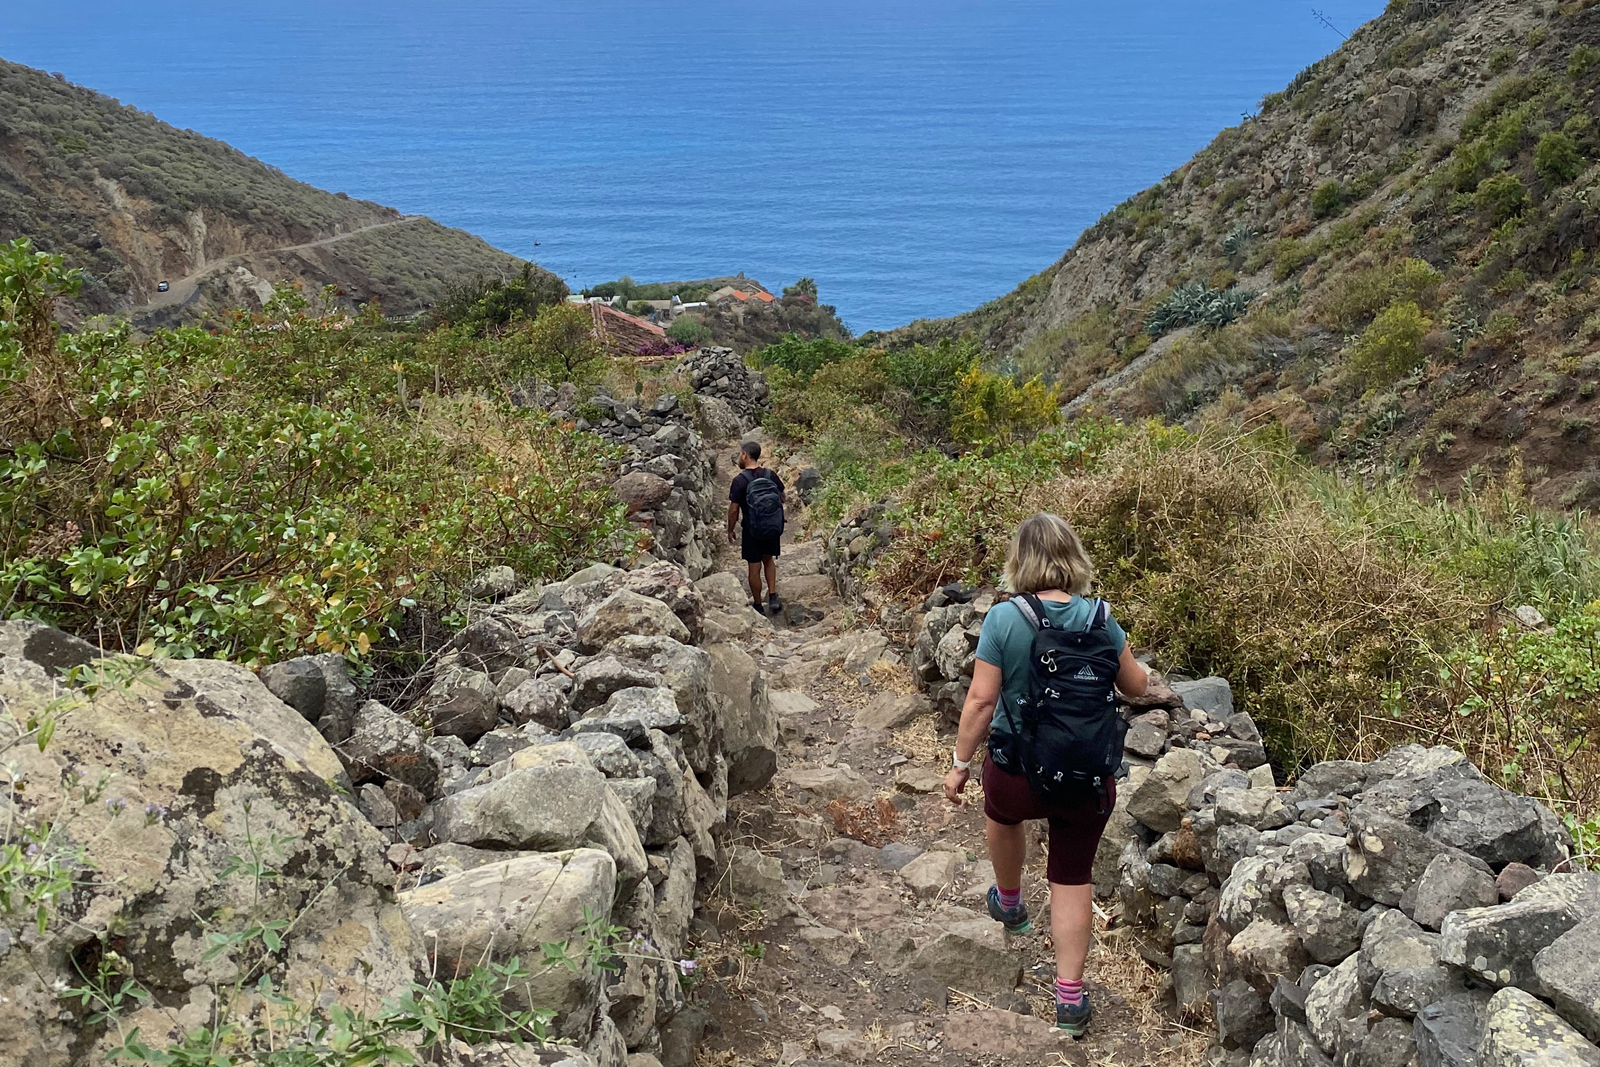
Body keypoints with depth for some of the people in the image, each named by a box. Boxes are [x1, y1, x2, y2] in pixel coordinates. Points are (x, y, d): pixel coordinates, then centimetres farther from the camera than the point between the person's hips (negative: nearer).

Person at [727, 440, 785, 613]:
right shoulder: (771, 475, -4)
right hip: (774, 527, 4)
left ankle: (757, 604, 21)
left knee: (755, 567, 9)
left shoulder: (739, 480, -17)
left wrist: (730, 530, -1)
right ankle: (773, 597, 16)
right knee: (769, 560, 24)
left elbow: (734, 509, -14)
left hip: (752, 529, -4)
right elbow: (782, 498, 6)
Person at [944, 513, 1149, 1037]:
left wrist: (961, 763, -1)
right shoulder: (1101, 618, -7)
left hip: (1019, 774, -1)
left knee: (1002, 814, 34)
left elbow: (981, 700, -13)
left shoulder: (1004, 619, -15)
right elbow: (1137, 686, 5)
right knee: (1073, 880, 17)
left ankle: (1010, 903, 56)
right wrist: (1141, 669, 28)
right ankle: (1070, 998, 21)